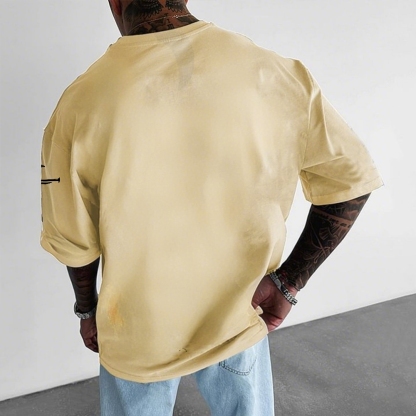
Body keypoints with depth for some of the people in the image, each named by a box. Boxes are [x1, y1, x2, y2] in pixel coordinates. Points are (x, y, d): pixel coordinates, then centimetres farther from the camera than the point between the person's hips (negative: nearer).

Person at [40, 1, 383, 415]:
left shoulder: (79, 104, -19)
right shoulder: (275, 75, -16)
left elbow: (72, 241, -9)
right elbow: (350, 180, -8)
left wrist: (86, 307, 10)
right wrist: (288, 281, -4)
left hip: (139, 335, 0)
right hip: (239, 322, 1)